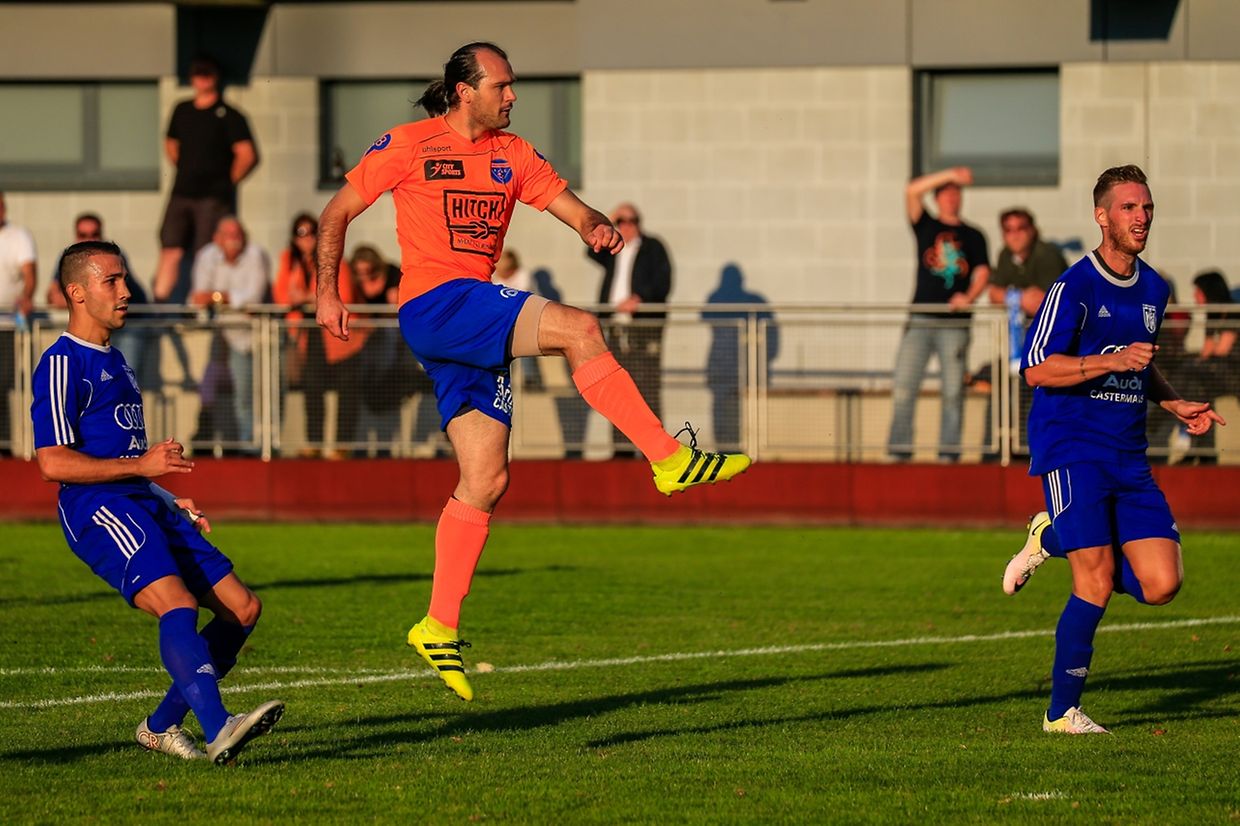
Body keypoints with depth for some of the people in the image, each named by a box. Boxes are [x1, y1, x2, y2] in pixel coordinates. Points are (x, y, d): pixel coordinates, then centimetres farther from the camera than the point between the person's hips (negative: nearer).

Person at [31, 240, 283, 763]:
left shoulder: (112, 360, 25)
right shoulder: (63, 363, -6)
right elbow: (53, 462, -16)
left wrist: (170, 501, 26)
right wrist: (142, 466, -14)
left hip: (144, 506, 9)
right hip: (98, 511, -9)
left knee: (243, 608, 2)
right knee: (178, 606, -30)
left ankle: (161, 726, 11)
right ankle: (218, 731, -45)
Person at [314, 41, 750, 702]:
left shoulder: (512, 154, 17)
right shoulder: (408, 146, 1)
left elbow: (572, 208, 12)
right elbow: (336, 213, 7)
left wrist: (597, 227, -12)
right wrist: (328, 294, -1)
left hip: (477, 329, 7)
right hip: (434, 303, -7)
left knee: (486, 479, 1)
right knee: (577, 328, -24)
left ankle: (439, 629, 7)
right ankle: (670, 459, -21)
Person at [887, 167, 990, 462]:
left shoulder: (973, 236, 13)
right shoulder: (926, 227, 12)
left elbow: (982, 272, 2)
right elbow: (912, 191, -2)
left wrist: (969, 296, -18)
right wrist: (951, 175, -5)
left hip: (955, 323, 0)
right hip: (921, 320, 0)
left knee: (953, 391, -4)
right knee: (903, 386, -8)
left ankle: (949, 453, -1)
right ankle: (899, 450, -5)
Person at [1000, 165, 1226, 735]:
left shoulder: (1153, 290, 13)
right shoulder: (1074, 287, -9)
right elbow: (1036, 368, -14)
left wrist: (1175, 405, 13)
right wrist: (1114, 361, -23)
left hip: (1128, 455, 7)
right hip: (1072, 448, -7)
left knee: (1161, 584, -4)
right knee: (1097, 585, -14)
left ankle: (1053, 541, 18)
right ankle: (1062, 712, 1)